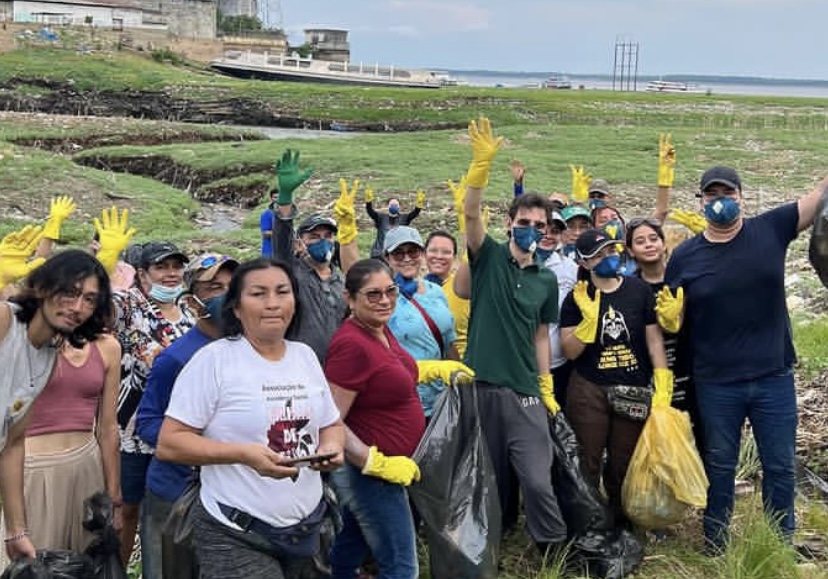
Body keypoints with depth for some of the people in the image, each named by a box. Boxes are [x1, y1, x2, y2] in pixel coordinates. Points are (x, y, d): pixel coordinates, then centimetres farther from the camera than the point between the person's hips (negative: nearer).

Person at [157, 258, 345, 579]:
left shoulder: (305, 355, 7)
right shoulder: (213, 359, -11)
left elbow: (332, 425, 16)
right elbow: (168, 444, -14)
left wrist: (332, 447, -7)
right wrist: (244, 454, -24)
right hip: (236, 534, -6)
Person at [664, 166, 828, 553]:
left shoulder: (770, 230, -2)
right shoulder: (685, 256, -1)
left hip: (774, 378, 1)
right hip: (716, 384, 0)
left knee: (780, 466, 11)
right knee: (719, 466, 14)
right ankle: (715, 545, 29)